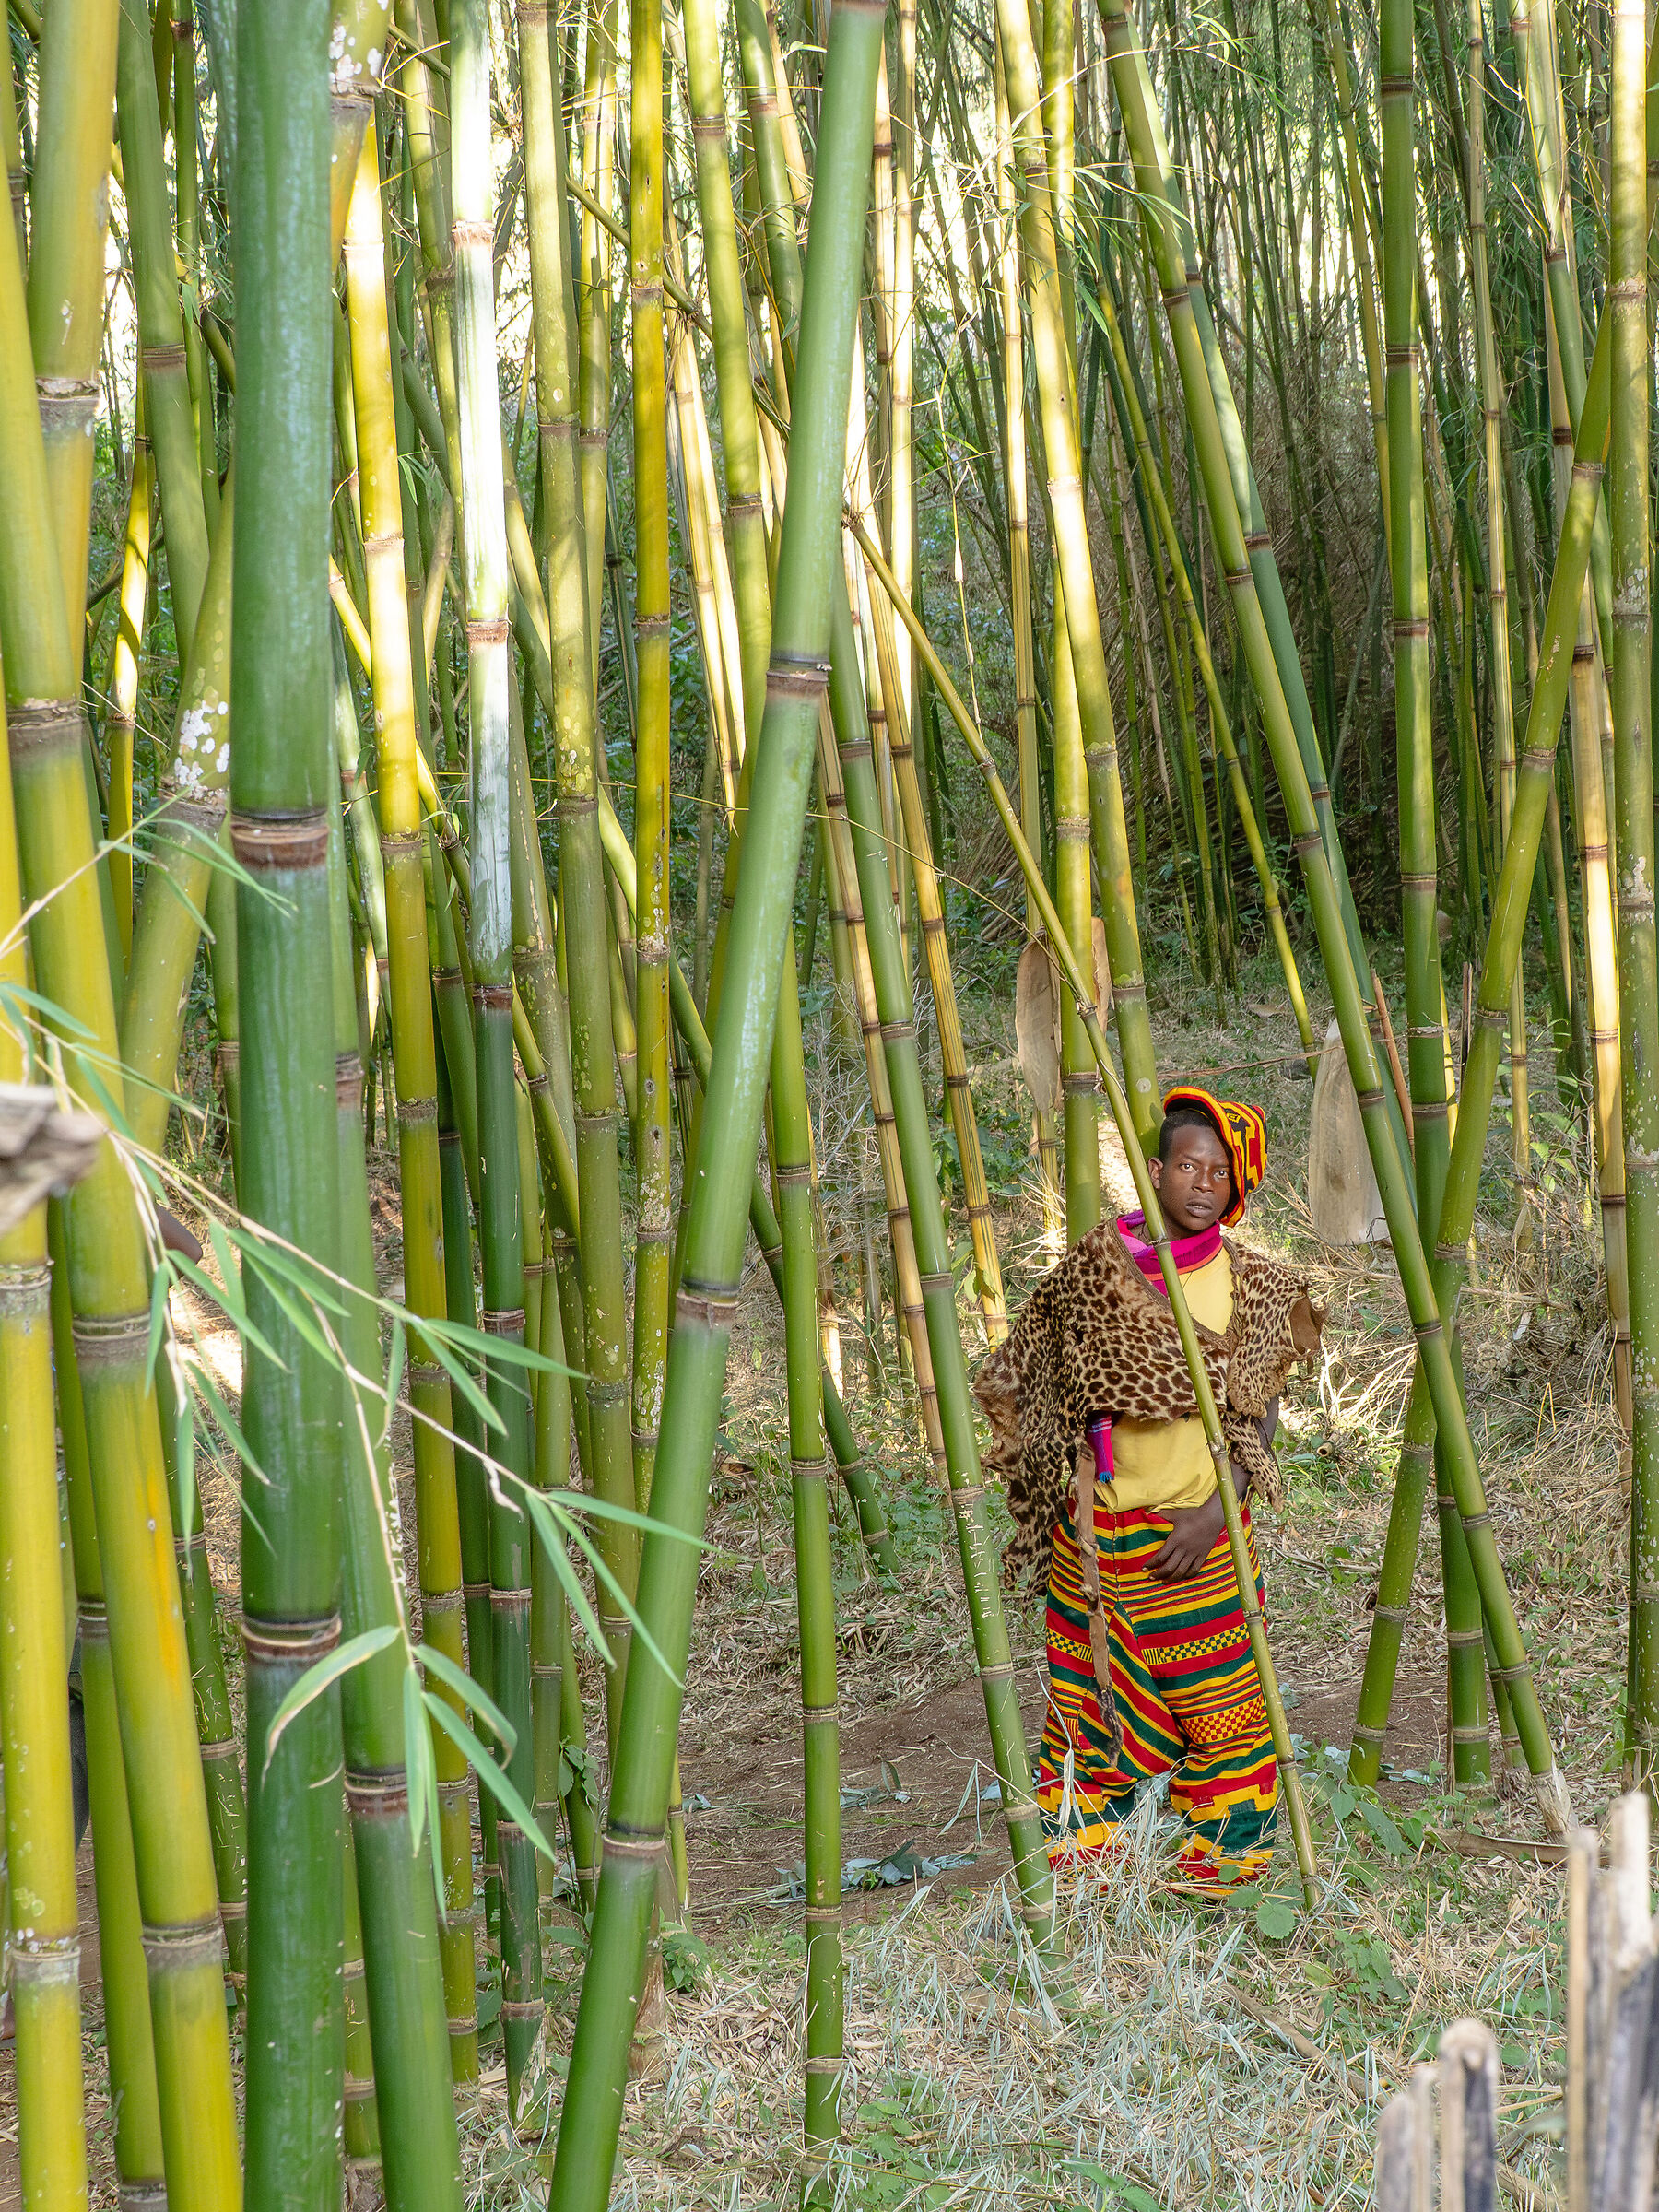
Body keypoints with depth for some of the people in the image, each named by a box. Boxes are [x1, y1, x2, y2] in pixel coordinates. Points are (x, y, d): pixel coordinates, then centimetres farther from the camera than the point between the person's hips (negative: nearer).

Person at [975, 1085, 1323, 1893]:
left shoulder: (1252, 1283, -1)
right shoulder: (1094, 1263, -3)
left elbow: (1257, 1414, -2)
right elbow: (1016, 1375, 9)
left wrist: (1216, 1512, -13)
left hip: (1200, 1533, 0)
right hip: (1098, 1532, 0)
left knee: (1220, 1701, 3)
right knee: (1091, 1696, 5)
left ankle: (1223, 1858, 19)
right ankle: (1078, 1853, 18)